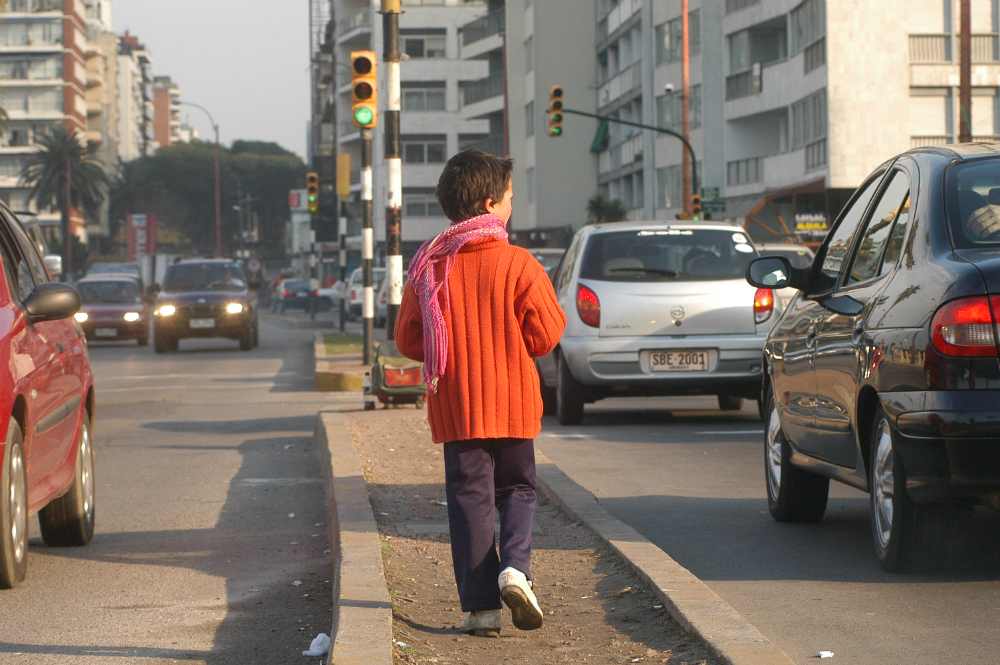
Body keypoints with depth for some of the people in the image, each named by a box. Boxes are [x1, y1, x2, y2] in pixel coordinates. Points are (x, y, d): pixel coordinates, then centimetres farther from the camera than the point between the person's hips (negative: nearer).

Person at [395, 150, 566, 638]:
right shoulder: (519, 264, -9)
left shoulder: (428, 268, -2)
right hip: (513, 401, -1)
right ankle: (515, 566, -9)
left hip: (456, 405, 1)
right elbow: (546, 333, -7)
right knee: (517, 488, 15)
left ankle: (480, 604, 2)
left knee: (470, 496, 6)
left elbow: (407, 340, 2)